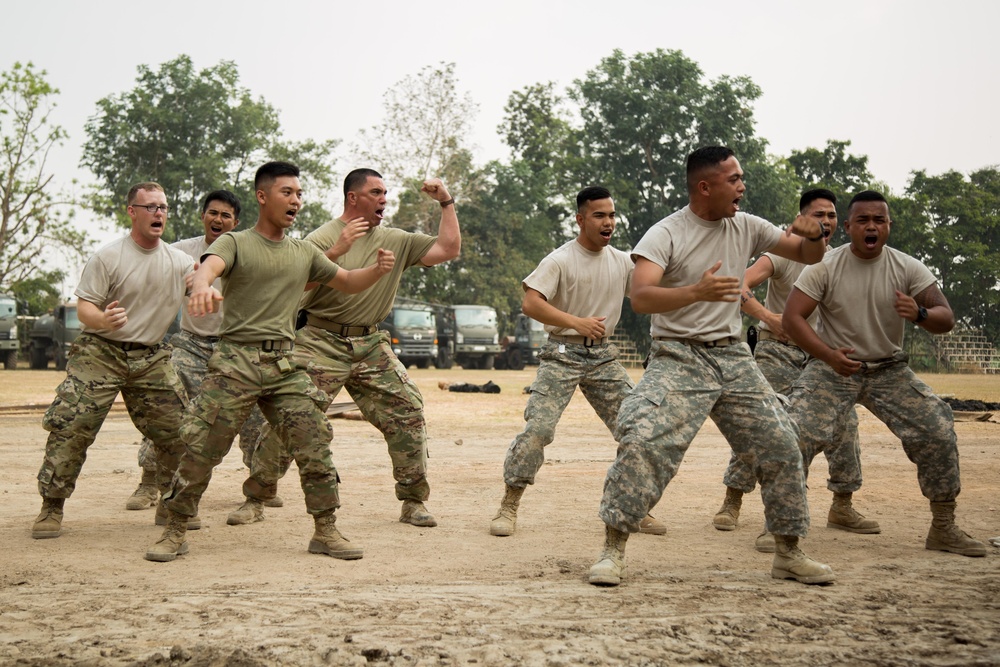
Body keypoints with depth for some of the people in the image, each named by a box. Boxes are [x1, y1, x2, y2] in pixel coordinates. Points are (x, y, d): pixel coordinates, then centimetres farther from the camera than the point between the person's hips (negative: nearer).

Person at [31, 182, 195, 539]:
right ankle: (51, 507, 2)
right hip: (100, 352, -4)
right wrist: (102, 320, -35)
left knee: (176, 433, 3)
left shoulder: (178, 261, 4)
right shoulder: (108, 257, -9)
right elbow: (84, 307, -12)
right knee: (70, 428, -11)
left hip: (150, 357, 4)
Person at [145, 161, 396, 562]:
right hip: (236, 359, -4)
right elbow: (208, 267, -20)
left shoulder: (304, 253, 17)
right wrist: (201, 286, -46)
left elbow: (348, 283, 24)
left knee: (315, 444, -4)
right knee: (200, 449, -5)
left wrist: (377, 270, 1)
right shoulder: (235, 243, 2)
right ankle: (175, 533, 10)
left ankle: (326, 532, 7)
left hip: (284, 364, 4)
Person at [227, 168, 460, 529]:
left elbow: (448, 249, 8)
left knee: (407, 412, -3)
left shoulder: (396, 241, 11)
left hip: (371, 346, 4)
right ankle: (255, 499, 3)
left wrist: (447, 203, 4)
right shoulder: (322, 238, -3)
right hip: (321, 343, -4)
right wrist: (339, 249, -23)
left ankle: (413, 502, 9)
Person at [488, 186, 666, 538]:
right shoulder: (560, 260, -10)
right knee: (537, 427, -15)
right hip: (562, 354, -5)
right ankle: (509, 505, -2)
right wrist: (576, 322, -31)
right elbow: (530, 302, -21)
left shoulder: (622, 262, 6)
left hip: (603, 356, 5)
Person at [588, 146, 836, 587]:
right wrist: (696, 292, -40)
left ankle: (789, 554, 18)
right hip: (677, 358, -5)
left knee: (781, 447, 3)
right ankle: (613, 551, -13)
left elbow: (809, 257, 16)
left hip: (734, 357, 5)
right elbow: (640, 297, -24)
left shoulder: (746, 228, 7)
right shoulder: (665, 234, -10)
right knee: (642, 441, -23)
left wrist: (814, 236, -9)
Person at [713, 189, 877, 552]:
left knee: (844, 422, 0)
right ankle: (732, 502, 3)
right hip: (778, 349, -5)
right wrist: (768, 317, -33)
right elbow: (739, 286, -21)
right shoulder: (785, 254, -10)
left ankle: (842, 507, 13)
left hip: (821, 352, 5)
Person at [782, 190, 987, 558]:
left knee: (939, 430, -8)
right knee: (797, 434, -18)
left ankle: (943, 528, 7)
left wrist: (919, 314, -33)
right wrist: (829, 356, -27)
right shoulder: (825, 267, -10)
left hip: (889, 370, 2)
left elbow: (946, 319, -9)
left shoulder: (908, 268, -6)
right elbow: (791, 317, -14)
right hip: (833, 367, -2)